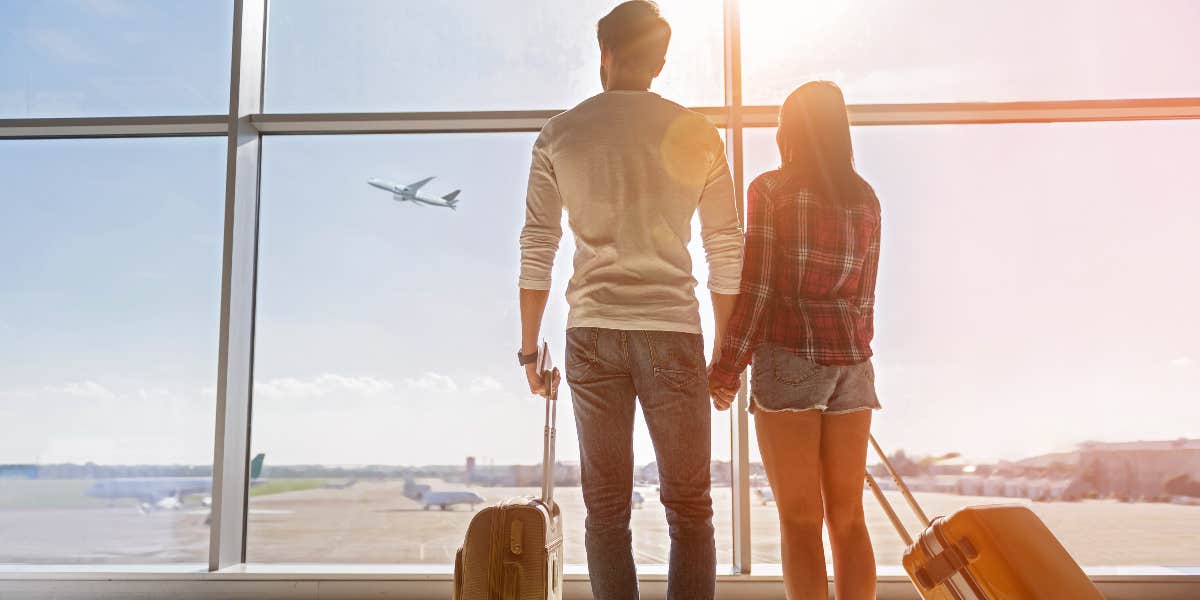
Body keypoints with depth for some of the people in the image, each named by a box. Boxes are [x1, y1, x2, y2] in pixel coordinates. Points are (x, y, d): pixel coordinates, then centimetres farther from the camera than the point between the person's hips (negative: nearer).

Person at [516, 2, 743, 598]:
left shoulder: (559, 135, 5)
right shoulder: (696, 135, 4)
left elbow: (536, 249, 3)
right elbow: (727, 255, 4)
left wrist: (529, 348, 10)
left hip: (592, 335, 1)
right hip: (672, 330, -1)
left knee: (605, 508, 10)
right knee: (689, 507, 9)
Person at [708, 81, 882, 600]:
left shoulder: (770, 189, -3)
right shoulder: (865, 198, 11)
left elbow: (757, 287, -9)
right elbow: (863, 297, 13)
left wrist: (725, 370, -5)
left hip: (789, 358, -5)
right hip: (851, 362, 5)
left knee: (800, 519, 0)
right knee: (847, 517, 10)